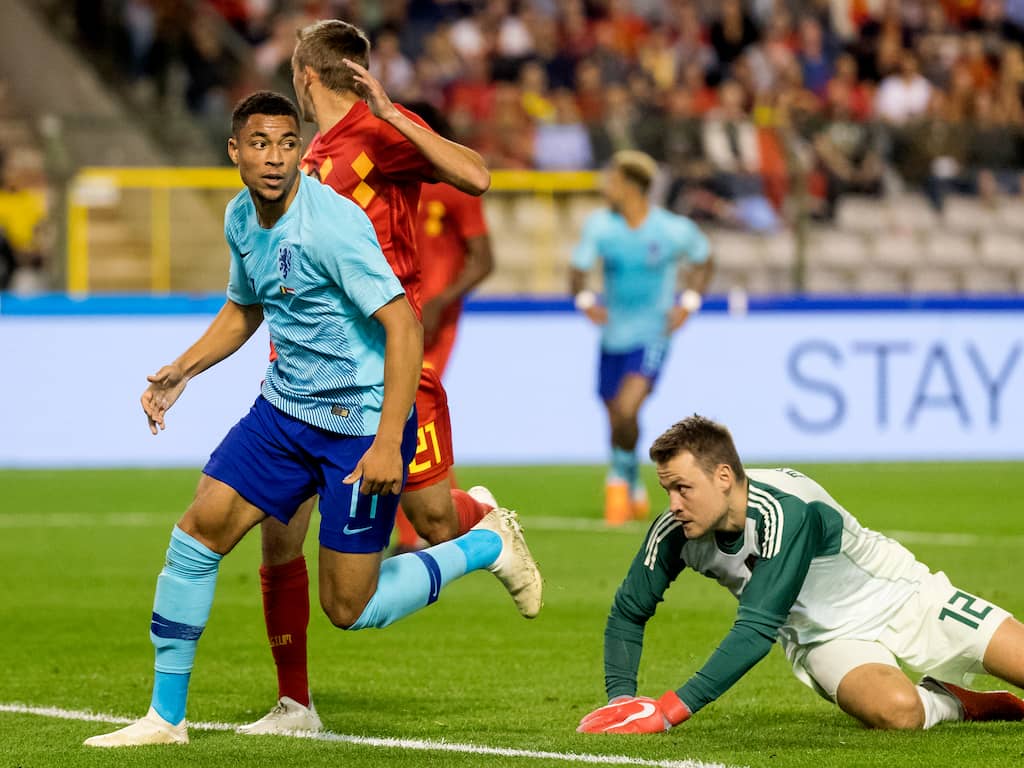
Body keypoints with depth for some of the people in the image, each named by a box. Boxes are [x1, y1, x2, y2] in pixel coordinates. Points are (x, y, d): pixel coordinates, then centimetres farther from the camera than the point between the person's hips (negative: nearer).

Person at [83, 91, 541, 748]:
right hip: (286, 405, 7)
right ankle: (166, 716, 6)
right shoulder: (242, 218, 4)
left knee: (349, 609, -3)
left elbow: (403, 325, -26)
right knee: (199, 530, -5)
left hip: (361, 422, -7)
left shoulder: (331, 224, -23)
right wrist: (183, 369, 10)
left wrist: (388, 442, -30)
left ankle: (487, 544, 19)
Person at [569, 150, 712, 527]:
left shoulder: (674, 230, -11)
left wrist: (689, 302, -6)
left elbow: (702, 261, 8)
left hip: (652, 337, -4)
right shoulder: (600, 225, -4)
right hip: (613, 337, 4)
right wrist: (585, 299, -23)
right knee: (617, 420, 10)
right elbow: (578, 272, -2)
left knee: (626, 410, -22)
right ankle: (634, 490, 34)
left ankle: (620, 478, 2)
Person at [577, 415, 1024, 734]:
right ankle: (956, 705, 3)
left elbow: (759, 628, -38)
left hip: (903, 599, -3)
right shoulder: (673, 534, -16)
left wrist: (668, 712, -42)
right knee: (895, 711, -30)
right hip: (827, 640, 3)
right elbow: (627, 614, 0)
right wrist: (622, 699, -18)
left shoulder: (786, 511, -34)